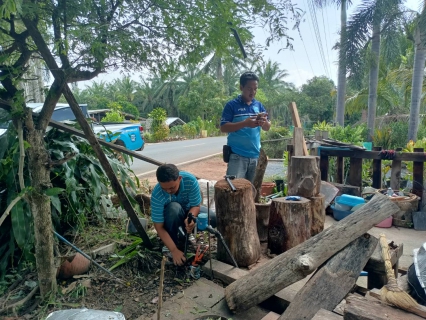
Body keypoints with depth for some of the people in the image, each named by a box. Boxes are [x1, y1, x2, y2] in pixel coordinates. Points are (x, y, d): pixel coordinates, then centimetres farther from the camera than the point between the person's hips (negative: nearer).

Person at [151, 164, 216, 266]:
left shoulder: (190, 180, -32)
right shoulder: (156, 195, -34)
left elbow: (196, 206, -22)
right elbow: (159, 227, -29)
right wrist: (174, 250, -35)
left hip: (189, 210, 3)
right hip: (170, 216, -3)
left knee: (213, 219, -22)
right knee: (174, 207, -38)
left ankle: (184, 230, 5)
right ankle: (169, 246, -15)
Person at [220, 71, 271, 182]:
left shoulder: (259, 105, 11)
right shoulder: (232, 105, -3)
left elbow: (267, 128, 11)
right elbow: (223, 128, -9)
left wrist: (264, 122, -13)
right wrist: (245, 123, -20)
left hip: (255, 155, 5)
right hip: (237, 155, -5)